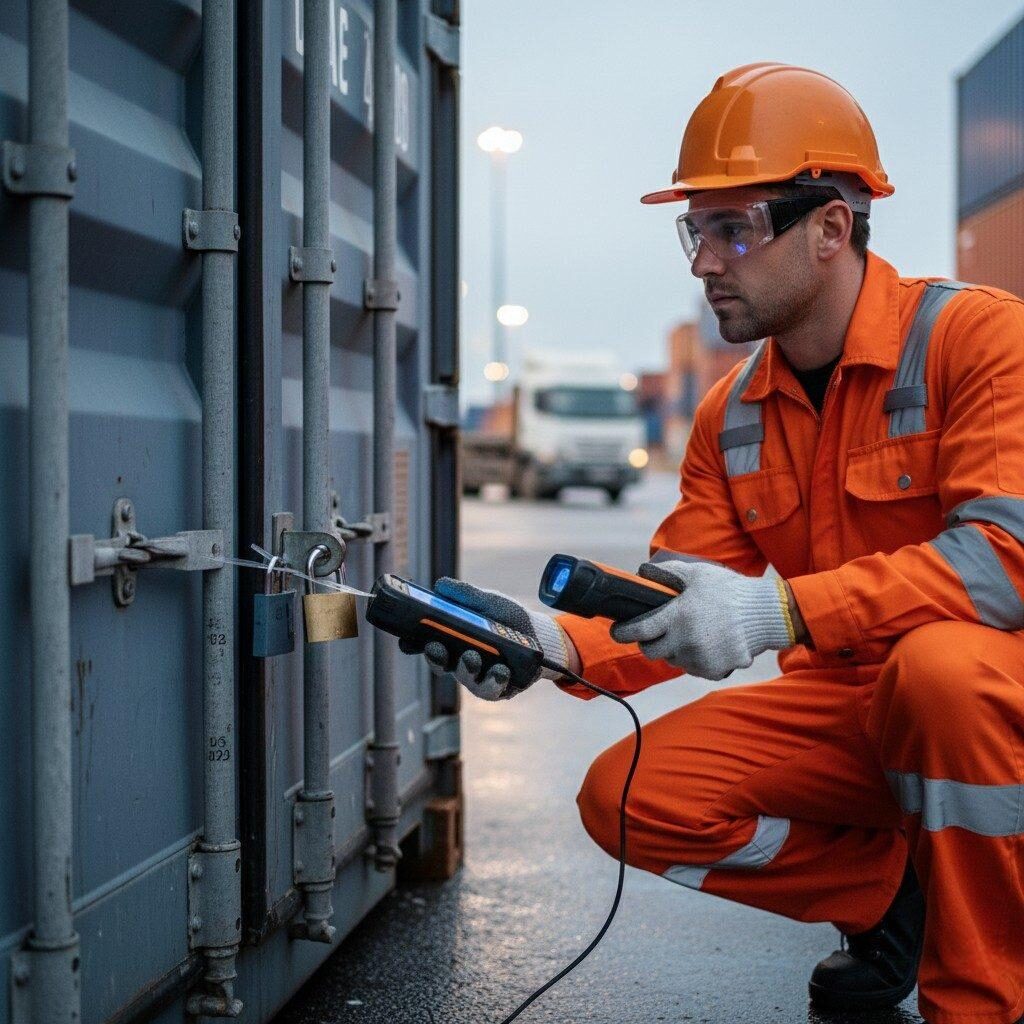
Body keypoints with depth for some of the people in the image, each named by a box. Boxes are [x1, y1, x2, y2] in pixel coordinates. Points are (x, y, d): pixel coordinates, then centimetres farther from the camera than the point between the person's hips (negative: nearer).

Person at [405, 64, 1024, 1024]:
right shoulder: (730, 416, 6)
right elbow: (673, 614, 3)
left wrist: (783, 607, -37)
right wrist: (553, 643, -18)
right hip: (839, 711, 6)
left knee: (945, 663, -39)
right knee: (629, 797, -11)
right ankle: (896, 899, 10)